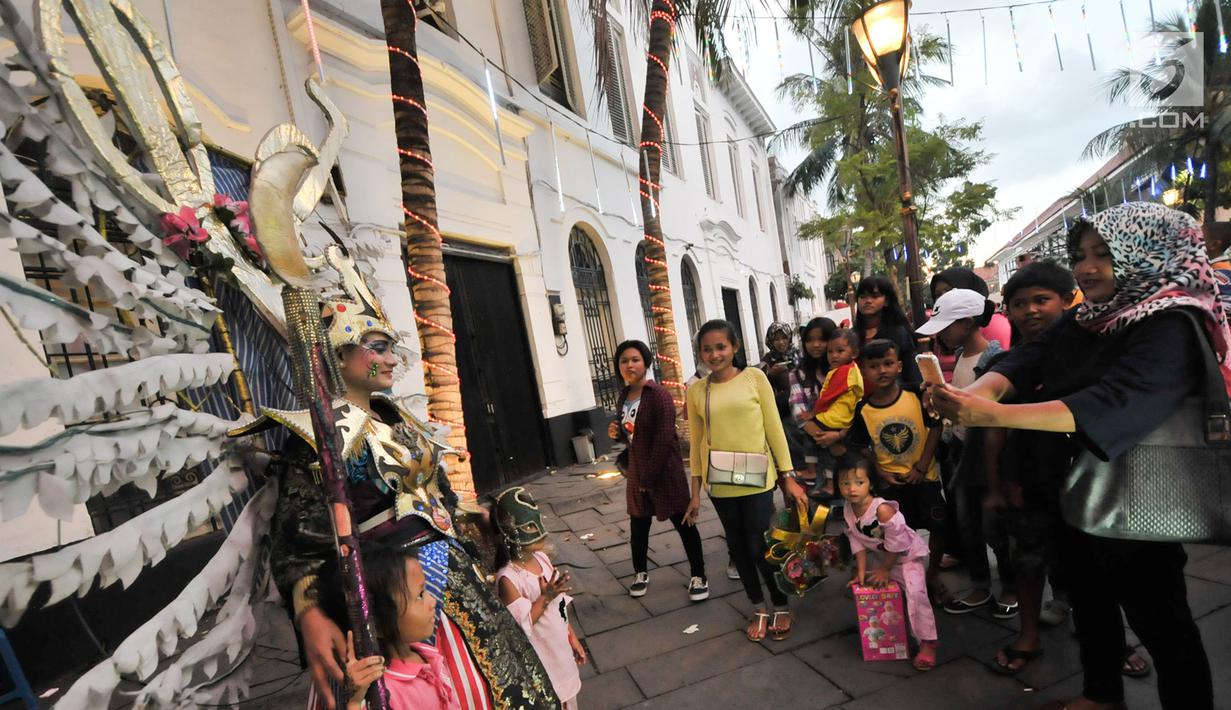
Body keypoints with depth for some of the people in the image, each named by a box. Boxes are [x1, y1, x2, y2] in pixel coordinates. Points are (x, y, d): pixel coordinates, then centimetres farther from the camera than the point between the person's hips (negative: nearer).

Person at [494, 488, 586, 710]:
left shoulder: (542, 558, -5)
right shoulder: (508, 578, -27)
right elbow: (520, 625, -24)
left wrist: (573, 638, 12)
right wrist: (546, 597, -30)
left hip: (561, 649, 7)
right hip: (539, 659, -7)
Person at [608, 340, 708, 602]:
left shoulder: (659, 394, -16)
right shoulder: (624, 397, 7)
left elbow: (664, 439, -20)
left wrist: (650, 476, -19)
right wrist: (617, 433, -2)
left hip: (664, 471, -6)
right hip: (636, 471, 7)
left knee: (683, 523, 5)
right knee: (638, 525, 15)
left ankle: (698, 576, 20)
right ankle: (641, 573, 34)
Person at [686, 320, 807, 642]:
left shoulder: (754, 377, -5)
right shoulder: (696, 390, 0)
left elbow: (774, 429, -3)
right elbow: (697, 443, 5)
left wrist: (788, 476, -4)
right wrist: (695, 493, 6)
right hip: (720, 483, 3)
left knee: (759, 546, 2)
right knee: (737, 546, 14)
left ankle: (781, 606, 29)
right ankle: (758, 608, 35)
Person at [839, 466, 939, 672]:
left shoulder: (882, 509, -36)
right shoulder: (848, 510, -14)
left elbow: (896, 543, -27)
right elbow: (857, 541, -6)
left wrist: (886, 570, -16)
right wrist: (861, 570, -9)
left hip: (907, 554, -7)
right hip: (880, 556, 7)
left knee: (915, 593, -18)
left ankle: (927, 643, -5)